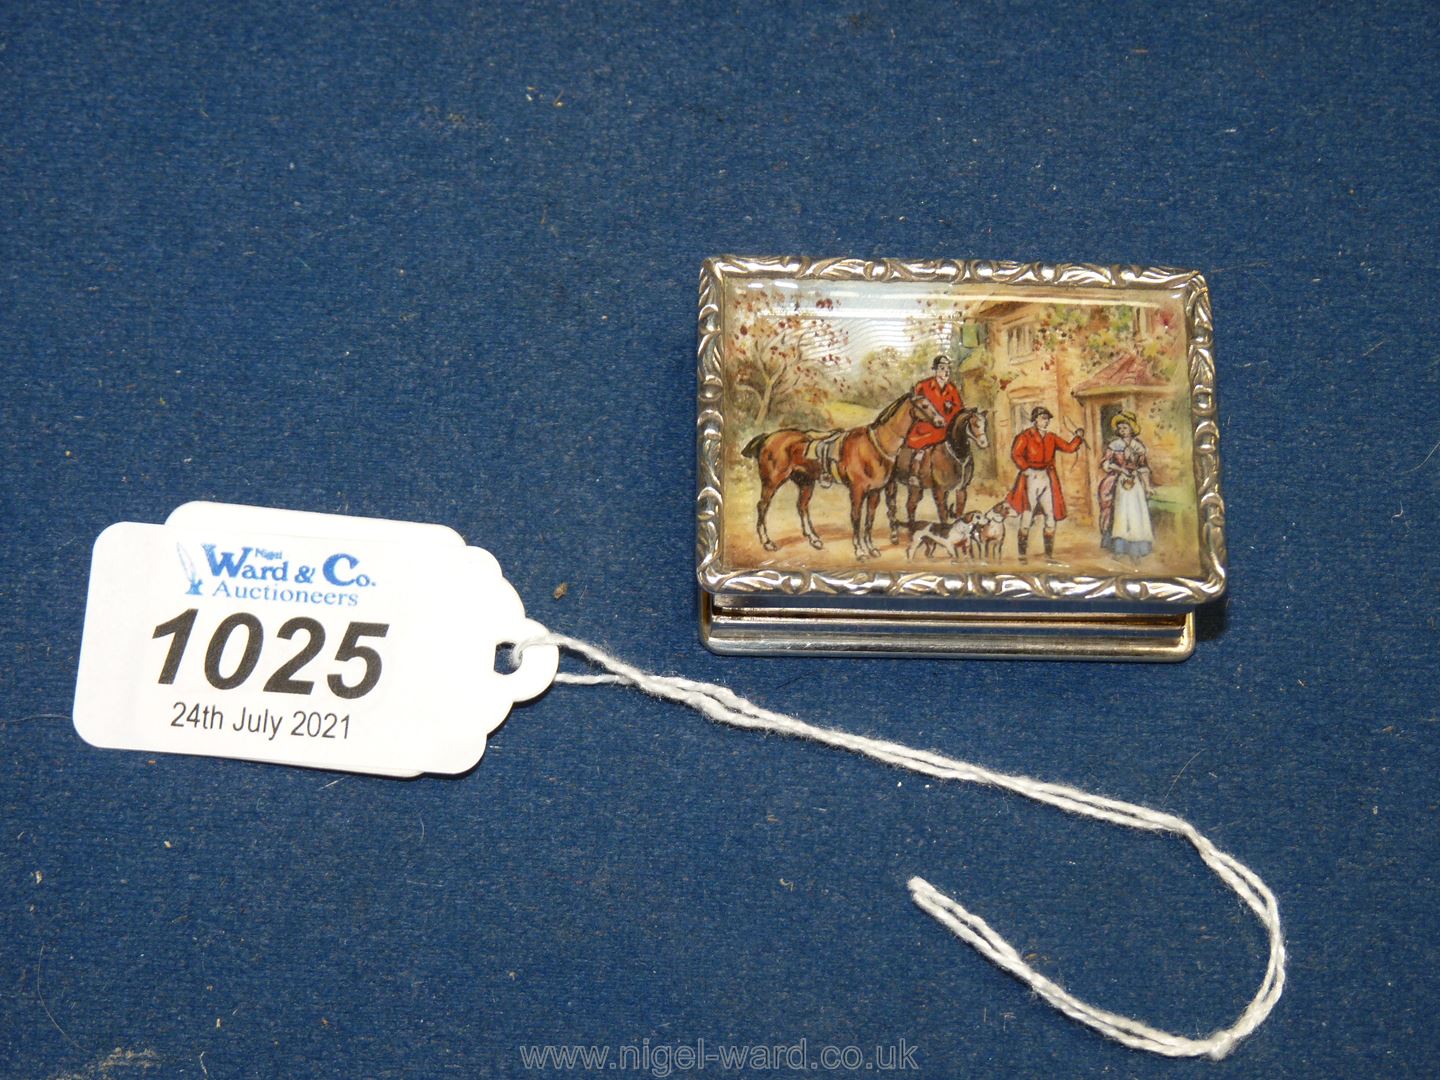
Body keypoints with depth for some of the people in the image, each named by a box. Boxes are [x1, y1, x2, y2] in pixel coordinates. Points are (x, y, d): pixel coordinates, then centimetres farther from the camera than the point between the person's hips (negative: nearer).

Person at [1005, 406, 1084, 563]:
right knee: (1027, 516, -6)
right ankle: (1022, 554, 1)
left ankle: (1049, 555, 10)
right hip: (1031, 479, -5)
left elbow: (1069, 447, 12)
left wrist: (1078, 437, -2)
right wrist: (1026, 469, -22)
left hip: (1047, 480, 5)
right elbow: (1015, 454, -15)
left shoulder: (1051, 438, 14)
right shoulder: (1026, 436, -4)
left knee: (1051, 517, 3)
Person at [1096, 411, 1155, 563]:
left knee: (1137, 515, -5)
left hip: (1136, 483, 1)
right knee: (1120, 514, -4)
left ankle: (1135, 550, -2)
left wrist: (1147, 485, 3)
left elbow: (1143, 467, 8)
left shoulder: (1138, 445, 6)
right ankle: (1119, 548, 2)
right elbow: (1105, 463, -3)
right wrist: (1121, 469, -14)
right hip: (1119, 483, -1)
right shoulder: (1114, 445, 1)